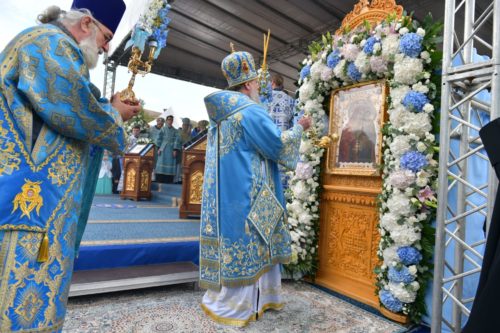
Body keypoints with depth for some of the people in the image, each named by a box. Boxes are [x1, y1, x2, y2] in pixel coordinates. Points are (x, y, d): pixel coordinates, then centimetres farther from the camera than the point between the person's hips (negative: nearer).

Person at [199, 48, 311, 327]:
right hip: (246, 192, -9)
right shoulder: (251, 111, -12)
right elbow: (277, 143, -12)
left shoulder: (222, 113, 16)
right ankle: (234, 305, 15)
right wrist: (300, 128, 4)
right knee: (246, 244, 2)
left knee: (233, 244, 14)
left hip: (228, 191, 9)